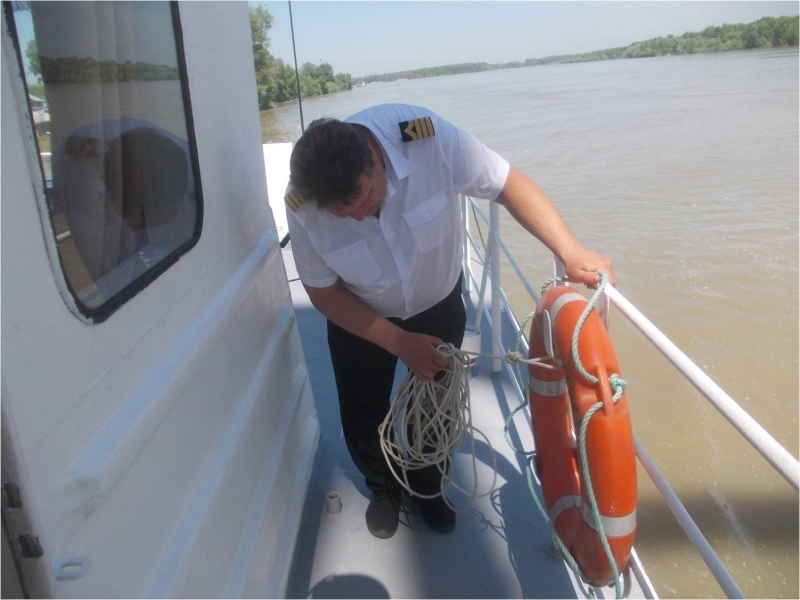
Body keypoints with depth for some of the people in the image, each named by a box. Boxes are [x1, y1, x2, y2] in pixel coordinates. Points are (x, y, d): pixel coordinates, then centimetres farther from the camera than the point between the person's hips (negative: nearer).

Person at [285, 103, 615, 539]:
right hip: (359, 319, 0)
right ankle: (384, 488, 43)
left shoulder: (428, 139, -35)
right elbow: (324, 293, -17)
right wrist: (400, 343, -21)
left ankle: (427, 485, 44)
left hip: (439, 306, 0)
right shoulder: (302, 207, -30)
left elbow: (509, 184, -24)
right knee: (363, 418, 10)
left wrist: (571, 252, -36)